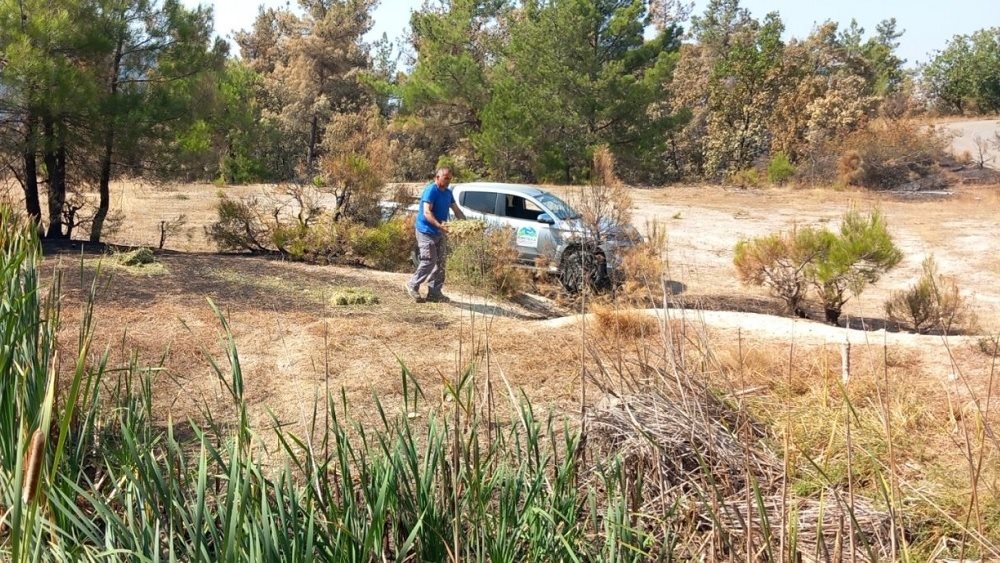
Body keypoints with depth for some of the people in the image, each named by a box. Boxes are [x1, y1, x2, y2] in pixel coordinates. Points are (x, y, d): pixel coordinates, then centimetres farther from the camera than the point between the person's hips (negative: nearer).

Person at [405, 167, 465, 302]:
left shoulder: (448, 193, 11)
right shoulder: (431, 191, -16)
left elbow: (456, 210, 17)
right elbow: (427, 212, -26)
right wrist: (439, 225, -39)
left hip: (440, 233, 9)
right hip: (426, 231, -9)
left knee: (440, 263, 6)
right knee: (429, 261, -10)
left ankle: (434, 292, 12)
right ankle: (413, 285, 8)